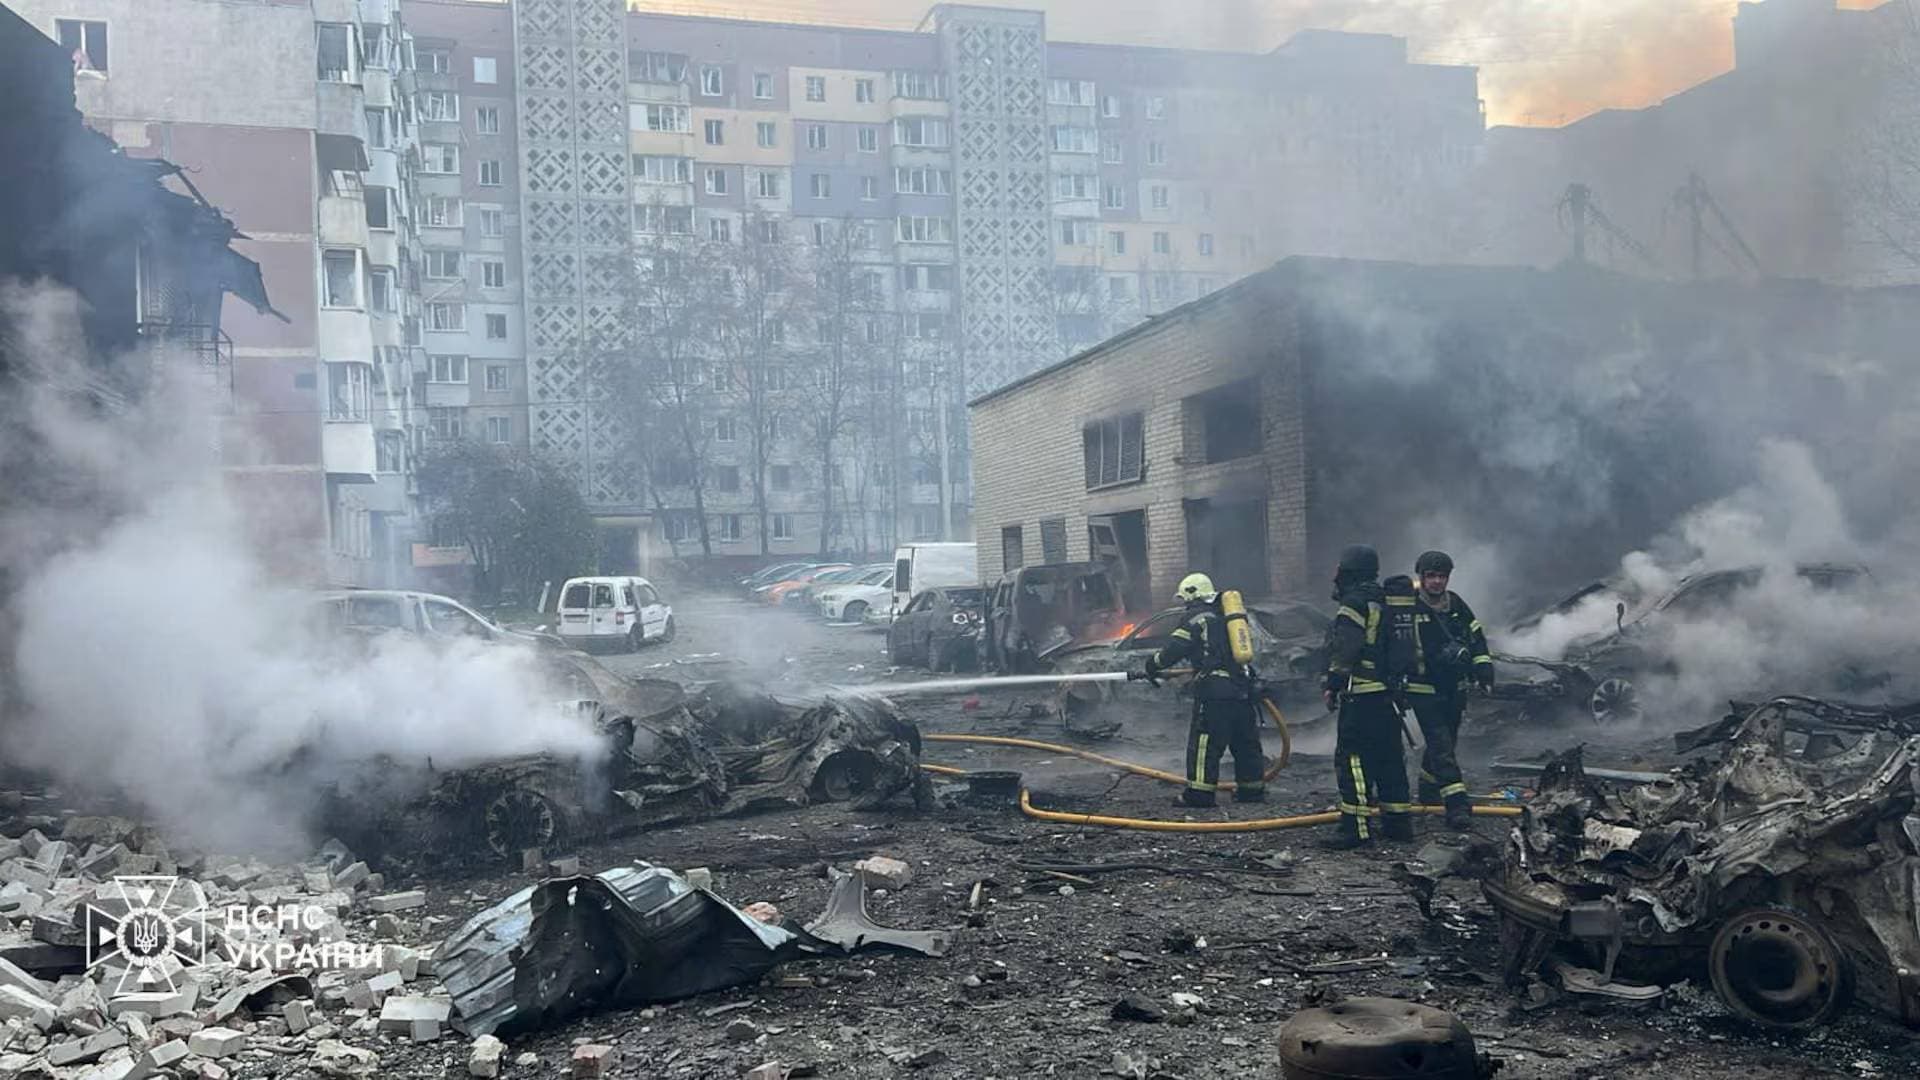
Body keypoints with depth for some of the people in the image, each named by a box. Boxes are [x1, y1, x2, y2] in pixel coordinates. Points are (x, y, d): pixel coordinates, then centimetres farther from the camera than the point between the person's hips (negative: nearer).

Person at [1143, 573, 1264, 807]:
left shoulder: (1197, 617, -3)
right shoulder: (1226, 615, 19)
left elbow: (1175, 649, -7)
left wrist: (1152, 664, 10)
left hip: (1214, 690, -7)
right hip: (1242, 687, 7)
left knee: (1204, 742, -4)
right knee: (1246, 741, 14)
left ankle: (1200, 792, -5)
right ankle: (1252, 789, 21)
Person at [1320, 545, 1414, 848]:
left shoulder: (1355, 604, -12)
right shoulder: (1385, 603, 17)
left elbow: (1344, 651, -19)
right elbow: (1398, 649, 23)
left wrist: (1333, 686, -14)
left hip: (1361, 697, -10)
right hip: (1390, 694, 10)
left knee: (1352, 759, -8)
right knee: (1389, 758, 15)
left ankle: (1357, 828, -11)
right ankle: (1398, 821, 21)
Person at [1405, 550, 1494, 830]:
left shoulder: (1456, 604, 6)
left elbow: (1476, 636, 16)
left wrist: (1483, 668, 4)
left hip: (1454, 689, 6)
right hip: (1424, 690, -6)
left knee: (1446, 742, 17)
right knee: (1441, 746, -12)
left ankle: (1429, 791, 37)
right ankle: (1457, 805, -16)